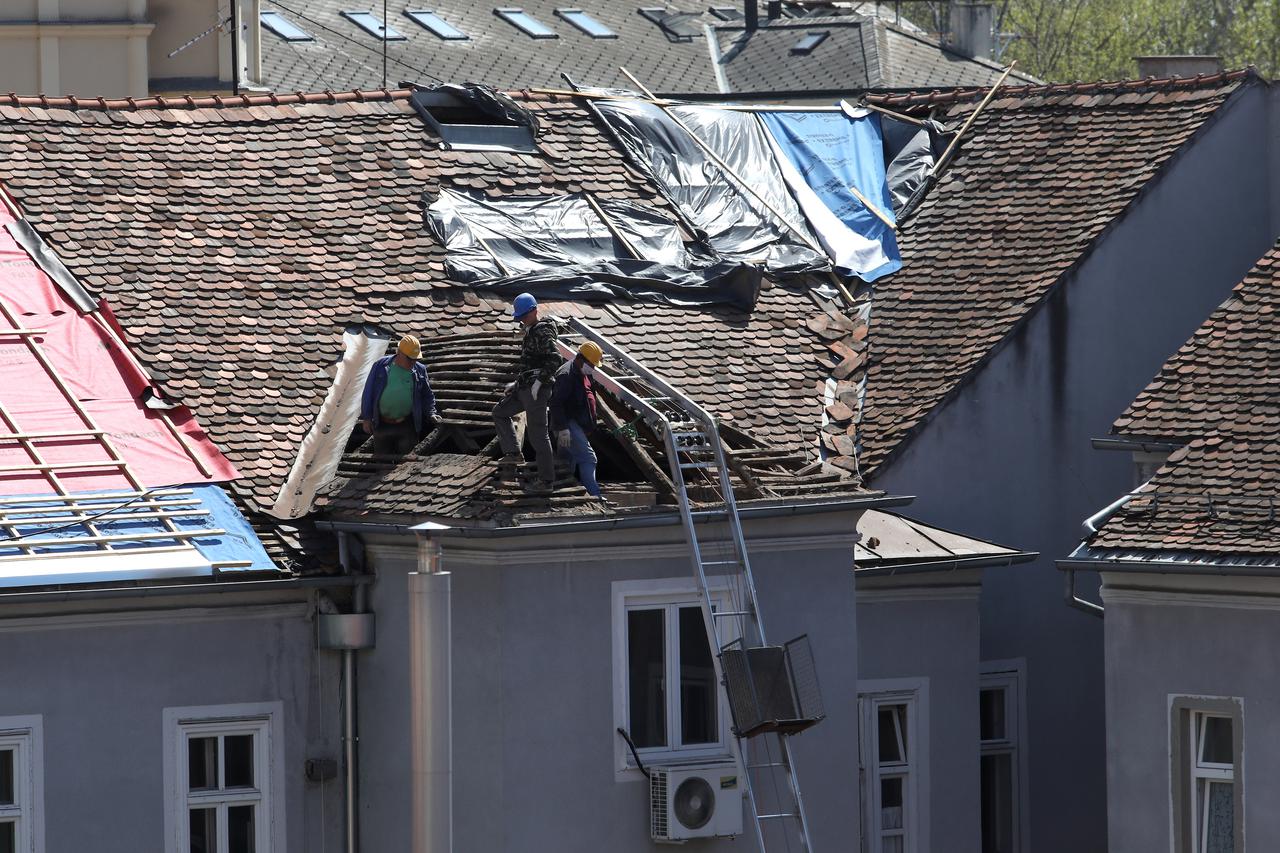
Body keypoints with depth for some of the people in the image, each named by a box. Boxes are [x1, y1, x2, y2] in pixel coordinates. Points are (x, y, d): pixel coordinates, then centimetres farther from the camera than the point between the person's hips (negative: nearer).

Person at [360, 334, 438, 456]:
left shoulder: (420, 370, 4)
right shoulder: (381, 366, 0)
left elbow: (427, 395, 14)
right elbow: (369, 392, 3)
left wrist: (430, 413, -3)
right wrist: (366, 418, 0)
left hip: (407, 426, 0)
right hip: (382, 425, 0)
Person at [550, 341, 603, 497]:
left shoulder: (583, 373, 14)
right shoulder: (566, 375, -19)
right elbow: (556, 402, -24)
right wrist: (562, 428, -26)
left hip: (578, 425, 11)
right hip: (568, 424, -11)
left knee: (569, 461, 13)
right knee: (588, 458, -18)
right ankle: (594, 496, -24)